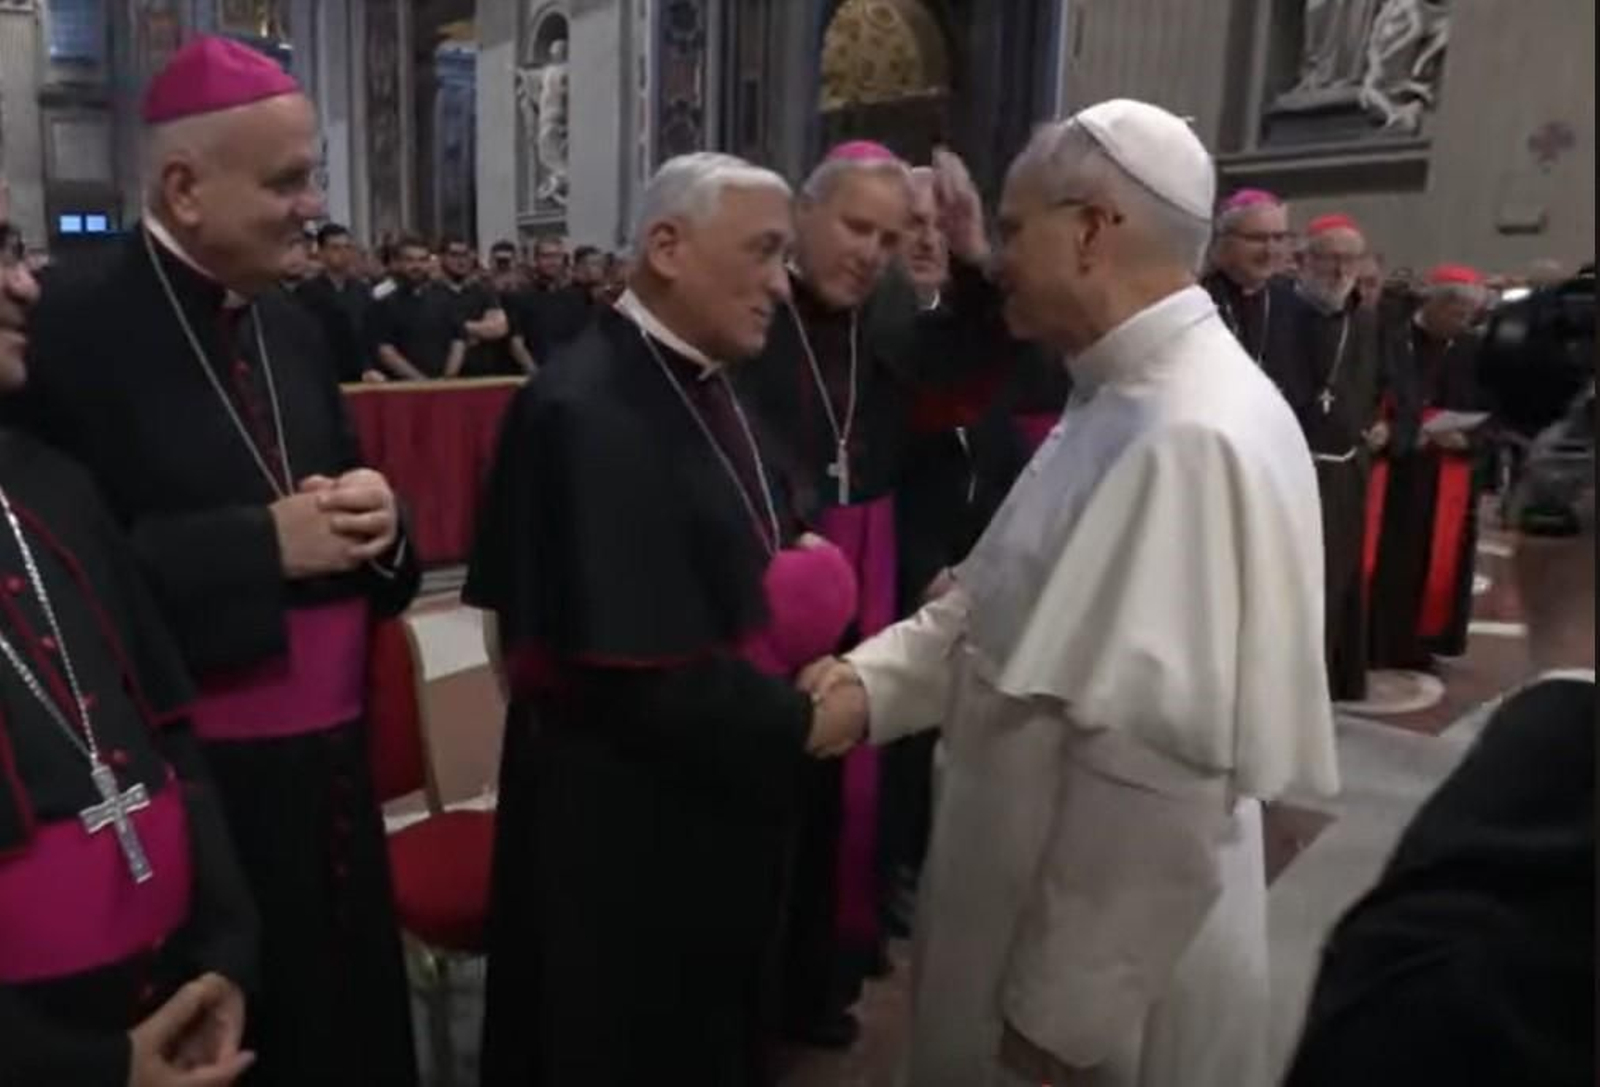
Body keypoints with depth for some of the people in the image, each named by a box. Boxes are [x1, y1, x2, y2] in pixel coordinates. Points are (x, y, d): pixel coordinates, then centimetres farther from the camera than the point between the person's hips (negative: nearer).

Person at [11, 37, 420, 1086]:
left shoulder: (291, 327, 8)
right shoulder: (72, 330, -13)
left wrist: (374, 513, -9)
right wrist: (262, 542, -21)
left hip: (331, 763, 6)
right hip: (191, 785, -6)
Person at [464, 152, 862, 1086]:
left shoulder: (712, 386, 6)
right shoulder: (586, 413, -25)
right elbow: (629, 668, -28)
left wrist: (799, 562, -6)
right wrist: (796, 723, -18)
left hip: (718, 793, 9)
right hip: (624, 825, -9)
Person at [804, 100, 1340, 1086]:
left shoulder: (1191, 438, -27)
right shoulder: (1126, 400, 6)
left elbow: (1159, 765, -29)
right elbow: (1007, 607, 9)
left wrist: (1063, 1006, -20)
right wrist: (876, 676, -6)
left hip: (1113, 963, -8)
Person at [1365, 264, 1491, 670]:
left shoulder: (1474, 351, 5)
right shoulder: (1389, 339, -6)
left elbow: (1489, 414, 5)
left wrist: (1467, 440, -14)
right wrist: (1405, 434, -20)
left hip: (1448, 473, 4)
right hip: (1389, 466, -3)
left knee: (1436, 558, 7)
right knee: (1384, 556, -1)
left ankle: (1416, 645, 18)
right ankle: (1371, 644, 7)